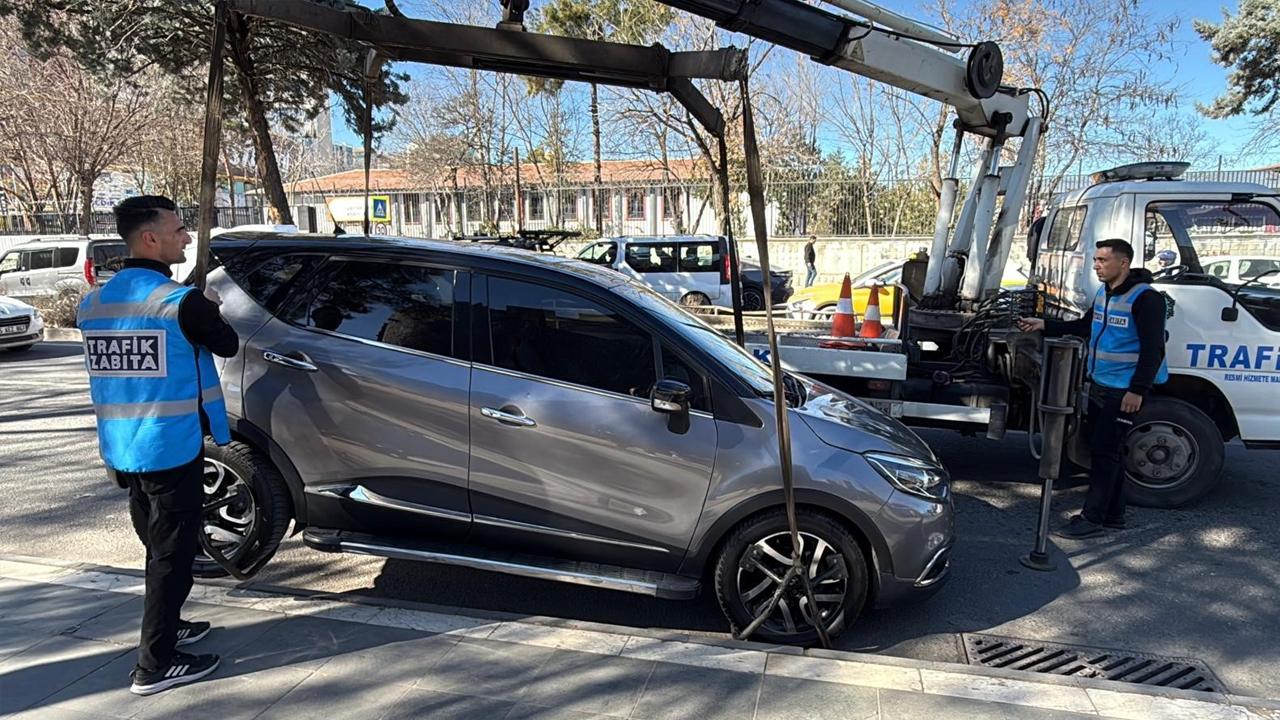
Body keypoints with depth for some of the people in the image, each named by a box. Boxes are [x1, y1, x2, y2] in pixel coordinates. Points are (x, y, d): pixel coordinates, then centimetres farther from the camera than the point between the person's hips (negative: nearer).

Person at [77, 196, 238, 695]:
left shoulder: (93, 303, 6)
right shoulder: (181, 301, -16)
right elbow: (229, 346, -2)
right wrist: (207, 311, 17)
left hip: (121, 449, 8)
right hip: (171, 447, -7)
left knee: (158, 545, 23)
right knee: (173, 552, 2)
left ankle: (165, 627, 38)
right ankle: (156, 665, 9)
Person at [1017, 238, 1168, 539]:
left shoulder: (1145, 298, -16)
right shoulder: (1103, 293, 11)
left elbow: (1153, 349, -18)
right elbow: (1084, 326, 24)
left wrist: (1138, 390, -22)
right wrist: (1044, 326, 15)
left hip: (1124, 391, -9)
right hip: (1099, 385, 9)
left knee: (1104, 451, -7)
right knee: (1105, 451, 14)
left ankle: (1093, 518, 1)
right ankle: (1113, 515, 25)